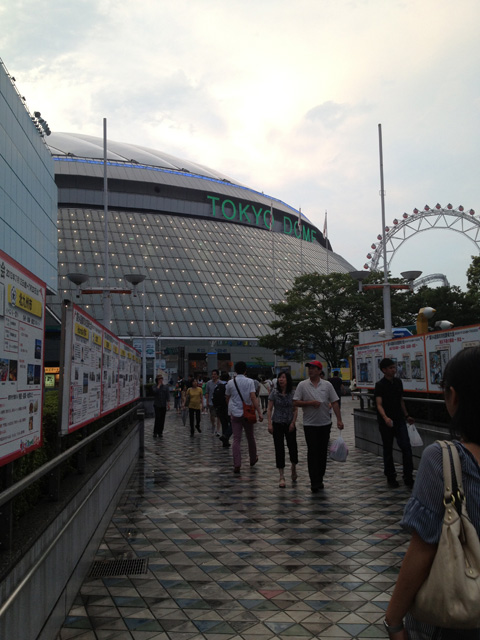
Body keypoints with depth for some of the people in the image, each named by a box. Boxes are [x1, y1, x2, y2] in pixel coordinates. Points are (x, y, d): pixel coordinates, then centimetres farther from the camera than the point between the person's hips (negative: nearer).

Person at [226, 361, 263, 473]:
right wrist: (259, 412, -16)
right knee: (250, 438, 18)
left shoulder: (230, 383, 1)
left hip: (235, 414, 1)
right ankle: (253, 459, 35)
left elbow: (227, 399, 12)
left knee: (236, 440, -1)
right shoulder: (250, 382, -6)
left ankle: (237, 465, -12)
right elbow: (253, 398, -16)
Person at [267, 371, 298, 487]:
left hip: (290, 424, 1)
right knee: (279, 449, -1)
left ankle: (293, 468, 33)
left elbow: (295, 410, 3)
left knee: (293, 447, 2)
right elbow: (269, 409, -3)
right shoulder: (274, 393, -4)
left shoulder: (293, 393, -2)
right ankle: (281, 477, 7)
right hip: (277, 424, 0)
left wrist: (293, 423, -6)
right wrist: (269, 424, -10)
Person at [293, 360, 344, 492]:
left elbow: (334, 403, 2)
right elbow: (295, 403, -4)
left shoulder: (327, 385, 3)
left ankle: (320, 479, 23)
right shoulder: (302, 385, -1)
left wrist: (339, 420, -5)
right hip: (310, 424, -2)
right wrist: (310, 403, -16)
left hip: (325, 423, 2)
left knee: (323, 452, 10)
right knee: (312, 452, -4)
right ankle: (314, 482, 0)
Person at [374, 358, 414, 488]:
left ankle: (408, 478, 4)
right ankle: (391, 477, 21)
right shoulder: (380, 385, -11)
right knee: (388, 450, 7)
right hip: (386, 422, -4)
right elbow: (379, 404, -20)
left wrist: (406, 416, 20)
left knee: (406, 447, -5)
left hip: (399, 420, 5)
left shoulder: (398, 382, 7)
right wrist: (385, 418, -37)